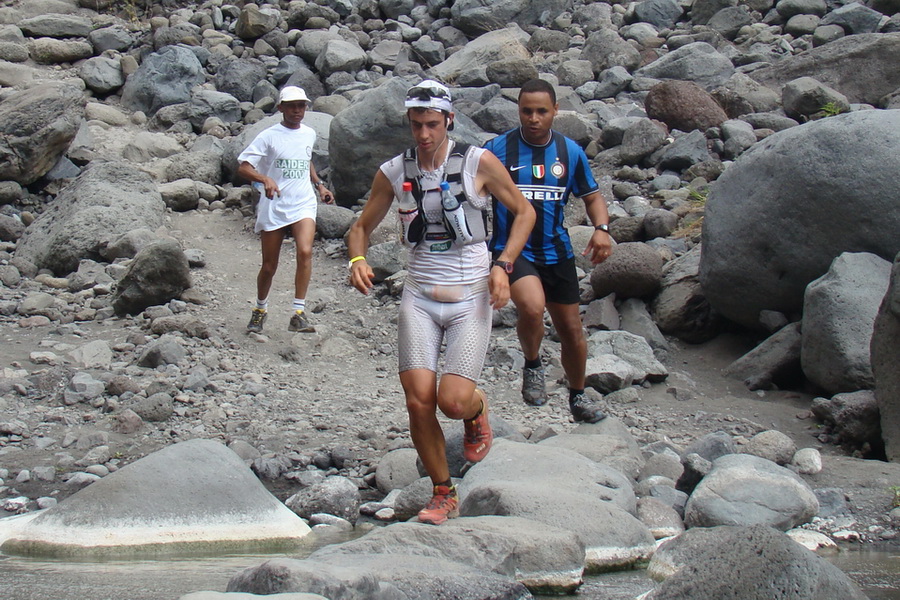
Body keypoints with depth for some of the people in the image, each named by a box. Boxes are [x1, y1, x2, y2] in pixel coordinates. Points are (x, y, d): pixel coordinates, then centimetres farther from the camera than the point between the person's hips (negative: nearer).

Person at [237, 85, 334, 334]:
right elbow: (243, 167, -11)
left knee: (305, 251, -23)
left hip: (303, 204, 2)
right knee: (269, 266, 5)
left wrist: (319, 185, 18)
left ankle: (299, 313, -21)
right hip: (273, 208, -2)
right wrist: (265, 179, -29)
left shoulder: (309, 134, 11)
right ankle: (260, 309, 32)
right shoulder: (269, 136, -5)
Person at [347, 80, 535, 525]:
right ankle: (444, 495, 11)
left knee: (454, 401, -15)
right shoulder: (394, 172, 3)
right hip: (419, 298, 2)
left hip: (471, 299, -2)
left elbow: (523, 211, 6)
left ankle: (477, 411, 24)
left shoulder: (478, 163, -5)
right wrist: (357, 259, -9)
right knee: (419, 402, -9)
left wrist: (502, 265, -8)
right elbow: (362, 226, 14)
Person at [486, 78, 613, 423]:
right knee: (532, 306, -32)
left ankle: (577, 397, 38)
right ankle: (532, 366, -1)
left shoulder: (570, 152, 3)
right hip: (512, 250, -4)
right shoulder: (497, 149, -6)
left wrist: (602, 229, -5)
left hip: (557, 252, 4)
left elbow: (592, 196, 15)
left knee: (571, 330, 12)